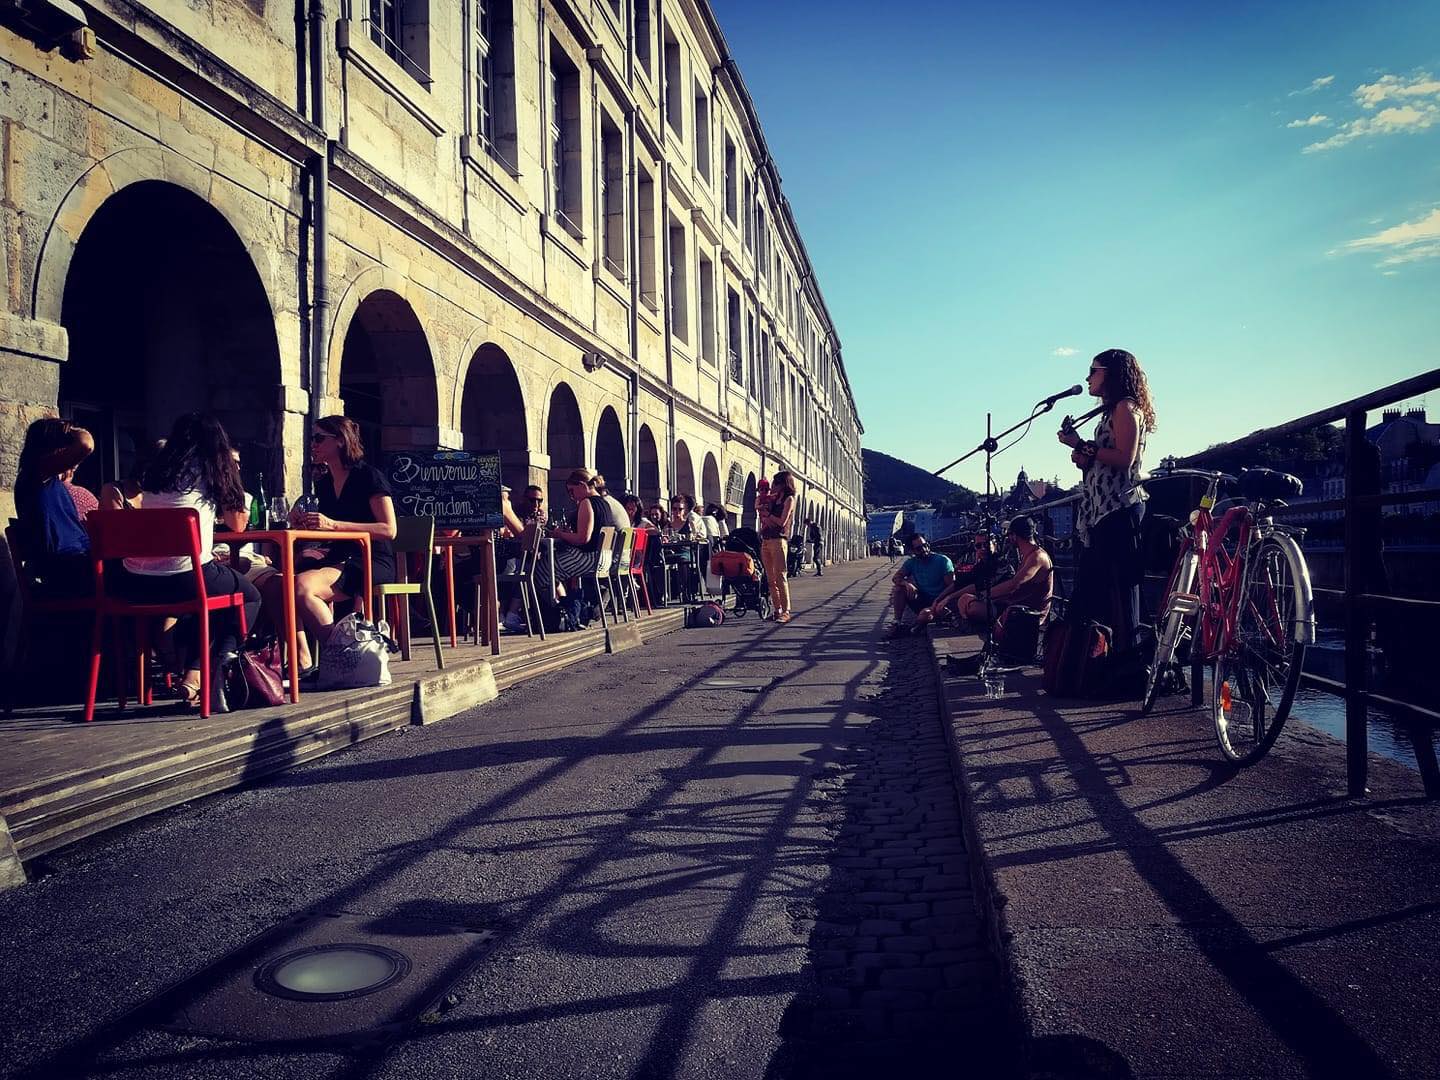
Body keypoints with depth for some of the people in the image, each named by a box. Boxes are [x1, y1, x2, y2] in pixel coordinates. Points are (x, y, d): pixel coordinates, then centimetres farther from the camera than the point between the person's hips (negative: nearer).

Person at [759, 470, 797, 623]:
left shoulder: (789, 499, -1)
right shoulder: (773, 499, 18)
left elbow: (782, 521, -10)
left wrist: (767, 513, -1)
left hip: (778, 540, -8)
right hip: (765, 540, 8)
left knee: (780, 577, -13)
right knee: (770, 579, 6)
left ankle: (786, 611, -13)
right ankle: (777, 610, 10)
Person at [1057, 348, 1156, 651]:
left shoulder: (1126, 407, -6)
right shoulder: (1112, 411, 24)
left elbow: (1124, 458, -18)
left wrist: (1083, 446, -12)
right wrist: (1084, 456, 4)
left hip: (1118, 512, -11)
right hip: (1100, 512, 11)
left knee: (1119, 589, -10)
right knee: (1088, 592, 11)